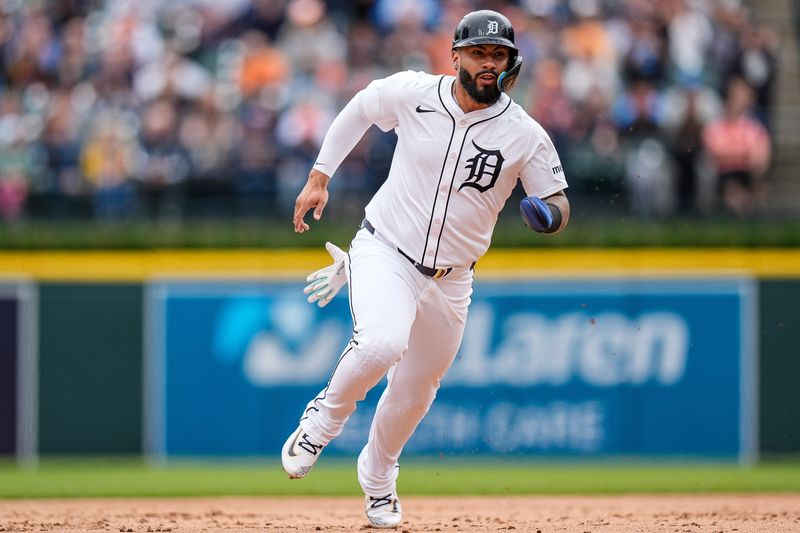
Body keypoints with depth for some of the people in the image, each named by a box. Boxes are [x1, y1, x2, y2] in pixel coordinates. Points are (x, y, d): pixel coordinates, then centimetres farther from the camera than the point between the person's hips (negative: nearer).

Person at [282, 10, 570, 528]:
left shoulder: (525, 135, -11)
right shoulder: (412, 93, -11)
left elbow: (558, 204, -3)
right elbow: (358, 111, 8)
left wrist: (550, 213, -28)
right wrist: (319, 178, 6)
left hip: (449, 280, 2)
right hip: (384, 252, -2)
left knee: (414, 393, 14)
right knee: (383, 344, -32)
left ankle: (378, 481, 43)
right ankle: (326, 416, -2)